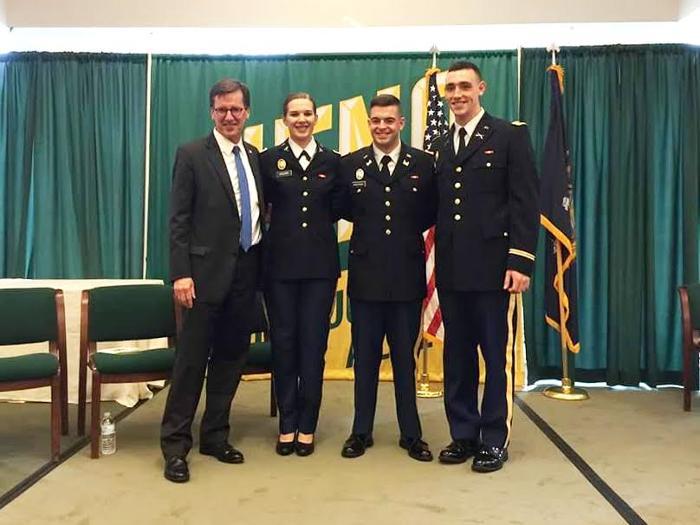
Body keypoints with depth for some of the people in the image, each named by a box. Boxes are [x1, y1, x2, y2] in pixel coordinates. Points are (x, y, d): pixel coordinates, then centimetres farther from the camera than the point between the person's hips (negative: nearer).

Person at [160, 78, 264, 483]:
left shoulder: (256, 157, 12)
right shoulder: (192, 155, -3)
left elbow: (260, 212, 13)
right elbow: (179, 219, -7)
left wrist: (261, 266, 6)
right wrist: (181, 273, -14)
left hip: (246, 271, 5)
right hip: (207, 270, -5)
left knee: (232, 356, 11)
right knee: (192, 359, 0)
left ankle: (215, 435, 24)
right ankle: (175, 444, 11)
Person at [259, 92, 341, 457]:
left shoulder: (332, 161, 7)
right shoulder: (269, 160, 4)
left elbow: (339, 209, 10)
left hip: (320, 264, 1)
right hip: (281, 263, 0)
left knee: (314, 345, 4)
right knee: (283, 344, 5)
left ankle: (307, 426, 16)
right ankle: (287, 425, 18)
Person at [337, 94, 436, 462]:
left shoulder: (422, 163, 2)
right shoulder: (350, 164, 2)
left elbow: (431, 213, 7)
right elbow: (344, 211, 10)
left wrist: (407, 233, 0)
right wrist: (369, 228, 4)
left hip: (408, 275, 0)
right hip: (365, 274, 0)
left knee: (405, 358, 10)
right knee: (365, 358, 10)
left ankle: (411, 434, 22)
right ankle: (361, 432, 23)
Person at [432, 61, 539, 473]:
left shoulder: (510, 136, 0)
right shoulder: (441, 146, 16)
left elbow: (526, 203, -7)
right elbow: (437, 206, 12)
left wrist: (521, 261, -14)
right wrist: (438, 260, 2)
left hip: (493, 265, -5)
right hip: (452, 268, 5)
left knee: (497, 354, 3)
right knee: (457, 355, 11)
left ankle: (495, 440, 15)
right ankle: (463, 434, 23)